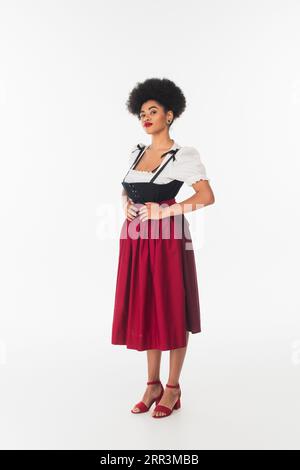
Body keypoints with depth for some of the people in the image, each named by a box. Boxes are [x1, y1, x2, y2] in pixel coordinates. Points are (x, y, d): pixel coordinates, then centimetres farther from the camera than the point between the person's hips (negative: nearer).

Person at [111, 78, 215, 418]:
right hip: (136, 238, 6)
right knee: (143, 309, 9)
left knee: (171, 311, 2)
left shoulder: (183, 156, -5)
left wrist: (165, 211, -15)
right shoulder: (137, 152, 13)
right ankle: (153, 384, 24)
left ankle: (173, 389, 17)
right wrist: (126, 205, 3)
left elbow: (207, 196, -12)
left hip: (167, 238, -6)